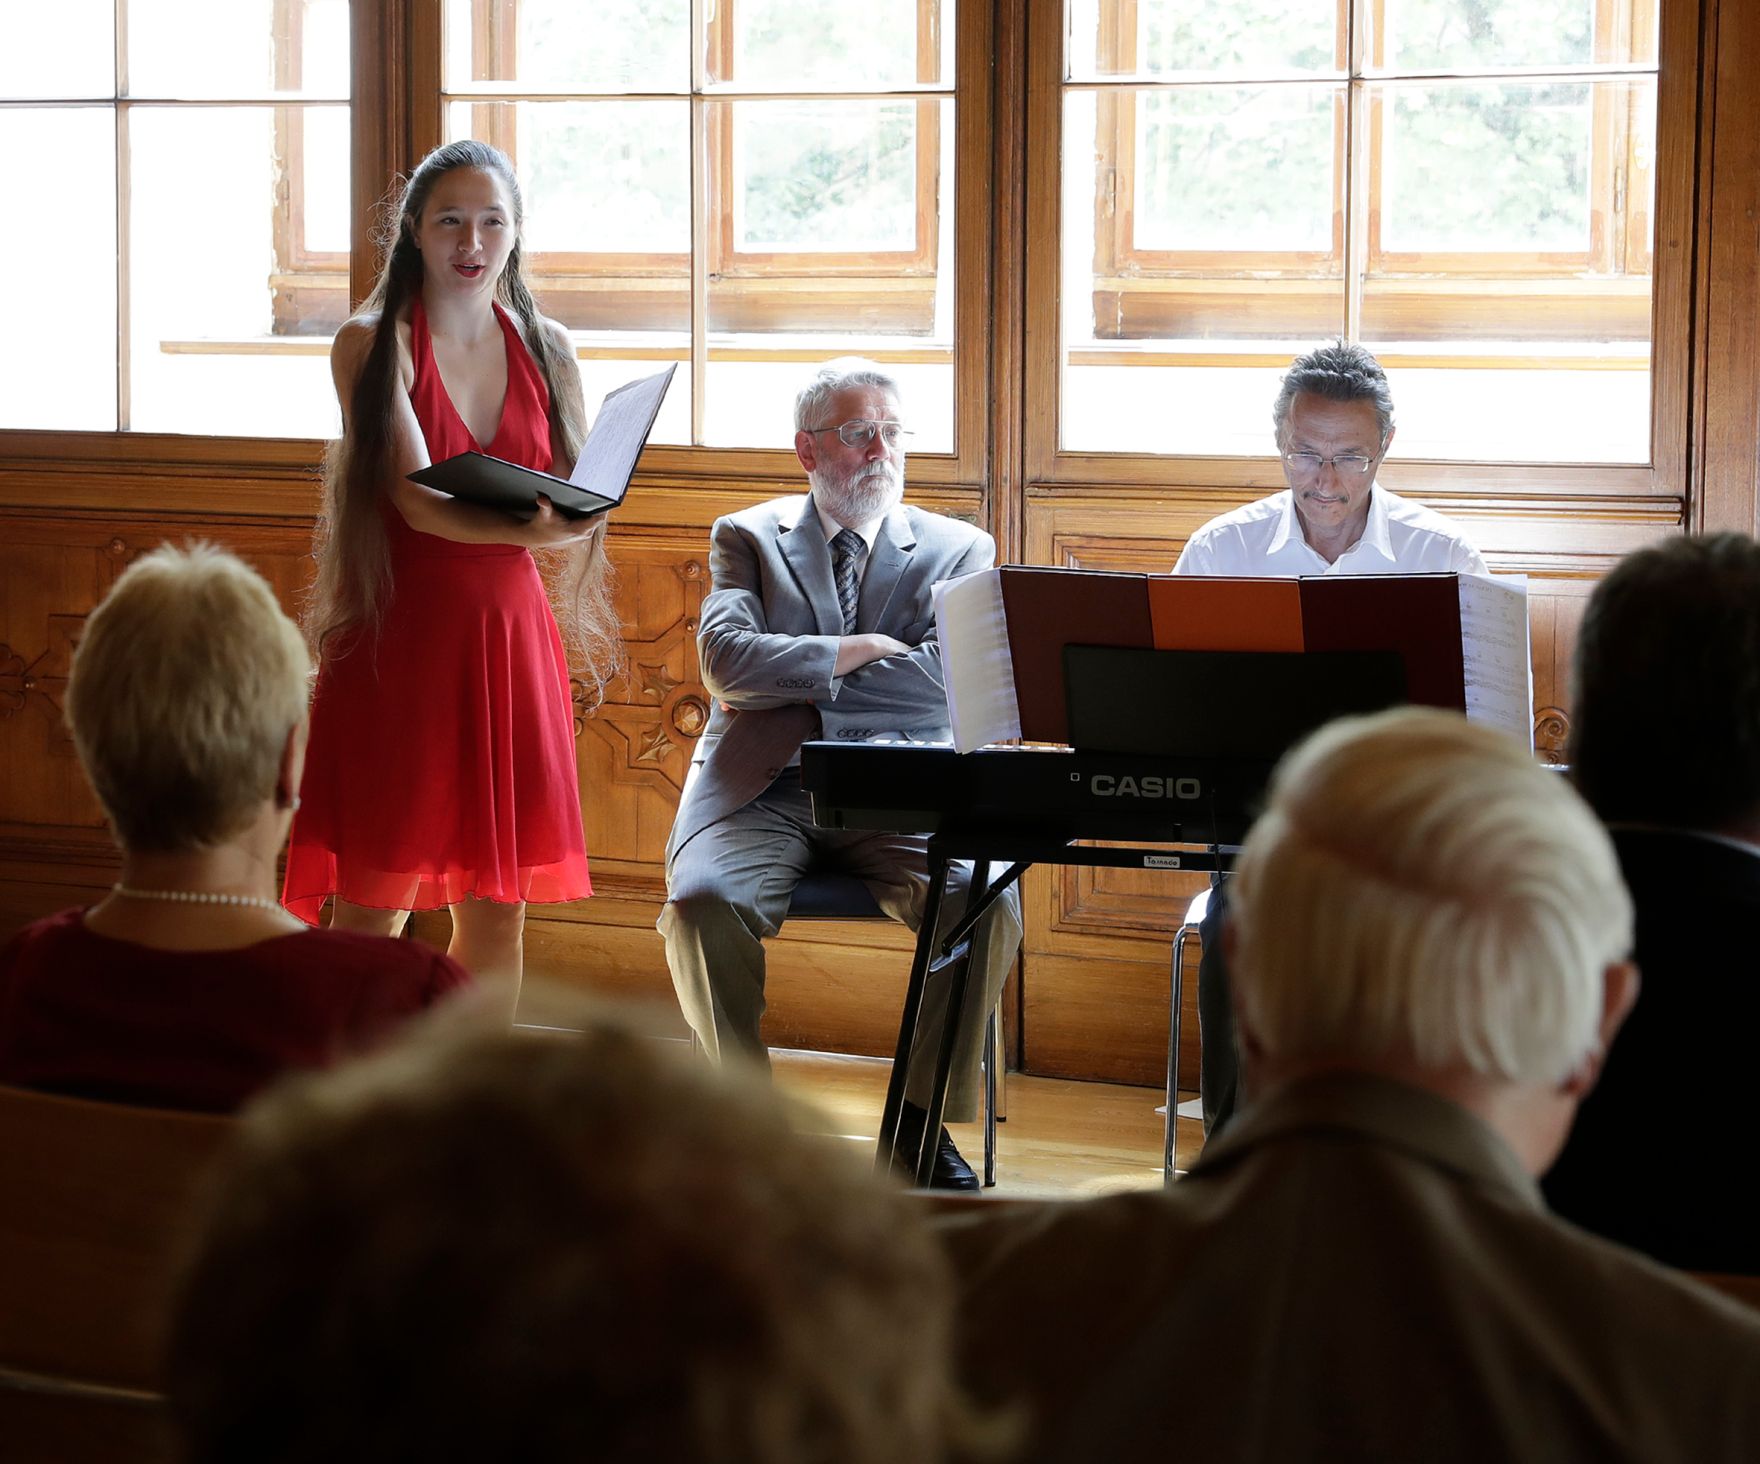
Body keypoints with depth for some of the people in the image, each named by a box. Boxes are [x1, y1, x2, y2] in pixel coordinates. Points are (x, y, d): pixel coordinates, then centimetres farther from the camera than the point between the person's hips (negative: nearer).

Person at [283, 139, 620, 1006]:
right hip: (398, 634, -4)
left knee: (498, 909, 7)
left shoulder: (545, 349, 11)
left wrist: (574, 513, -16)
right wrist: (522, 527, -34)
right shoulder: (372, 344, -3)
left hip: (510, 633, 4)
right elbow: (415, 497, -16)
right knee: (375, 907, -4)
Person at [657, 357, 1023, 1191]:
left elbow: (953, 681, -4)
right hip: (764, 790, 0)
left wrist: (789, 675, -5)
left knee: (988, 905, -29)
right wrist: (862, 650, -4)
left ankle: (921, 1118, -11)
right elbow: (727, 660, -5)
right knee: (703, 902, -32)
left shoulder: (959, 551, 14)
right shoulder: (746, 538, 14)